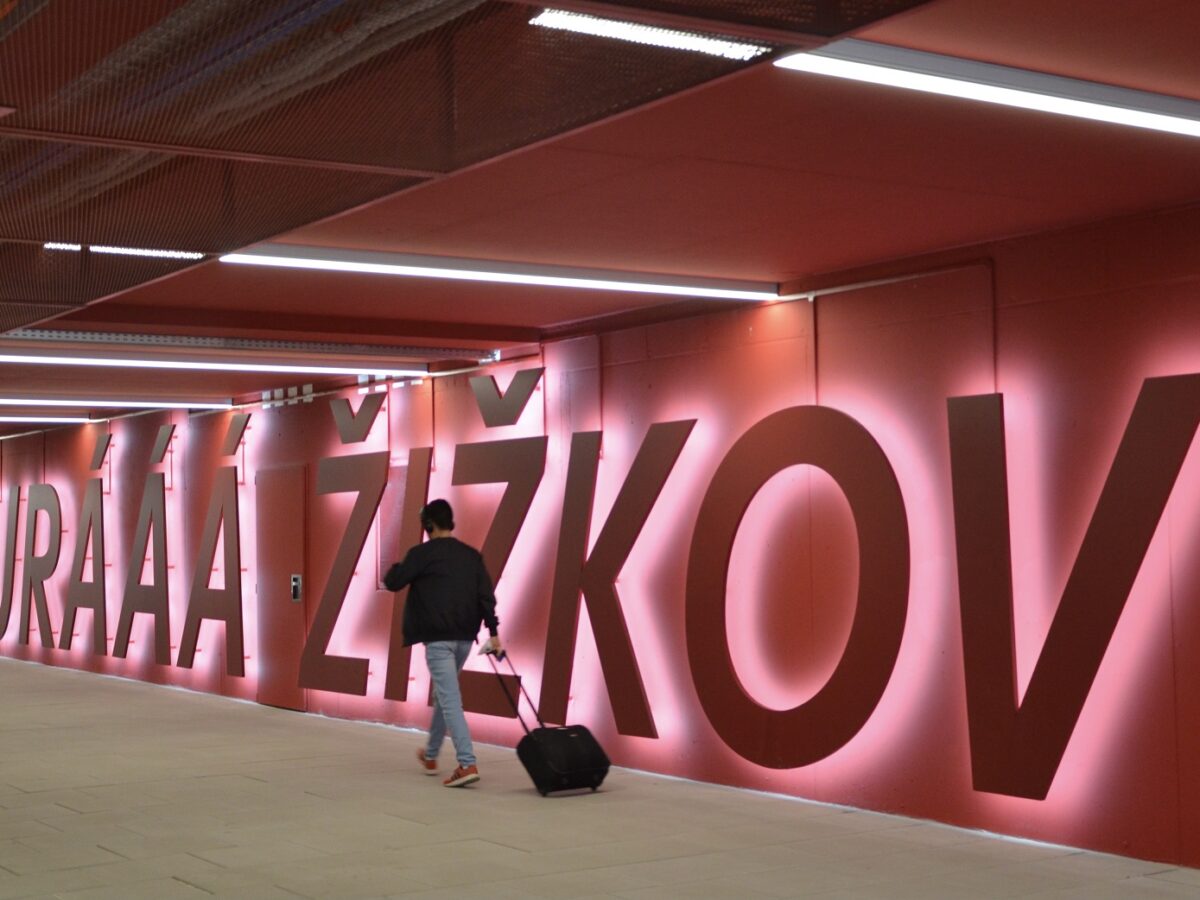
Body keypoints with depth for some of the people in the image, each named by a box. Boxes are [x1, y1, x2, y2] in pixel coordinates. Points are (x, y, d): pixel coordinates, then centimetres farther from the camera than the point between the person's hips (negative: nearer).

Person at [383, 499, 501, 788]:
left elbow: (393, 582, -5)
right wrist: (493, 631, 0)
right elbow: (486, 594, 3)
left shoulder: (422, 553, -7)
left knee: (450, 699, -10)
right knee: (444, 694, 23)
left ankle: (467, 764, -20)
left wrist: (395, 568, 18)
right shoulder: (471, 555, 10)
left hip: (438, 638, -7)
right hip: (464, 637, 7)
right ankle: (430, 755, 37)